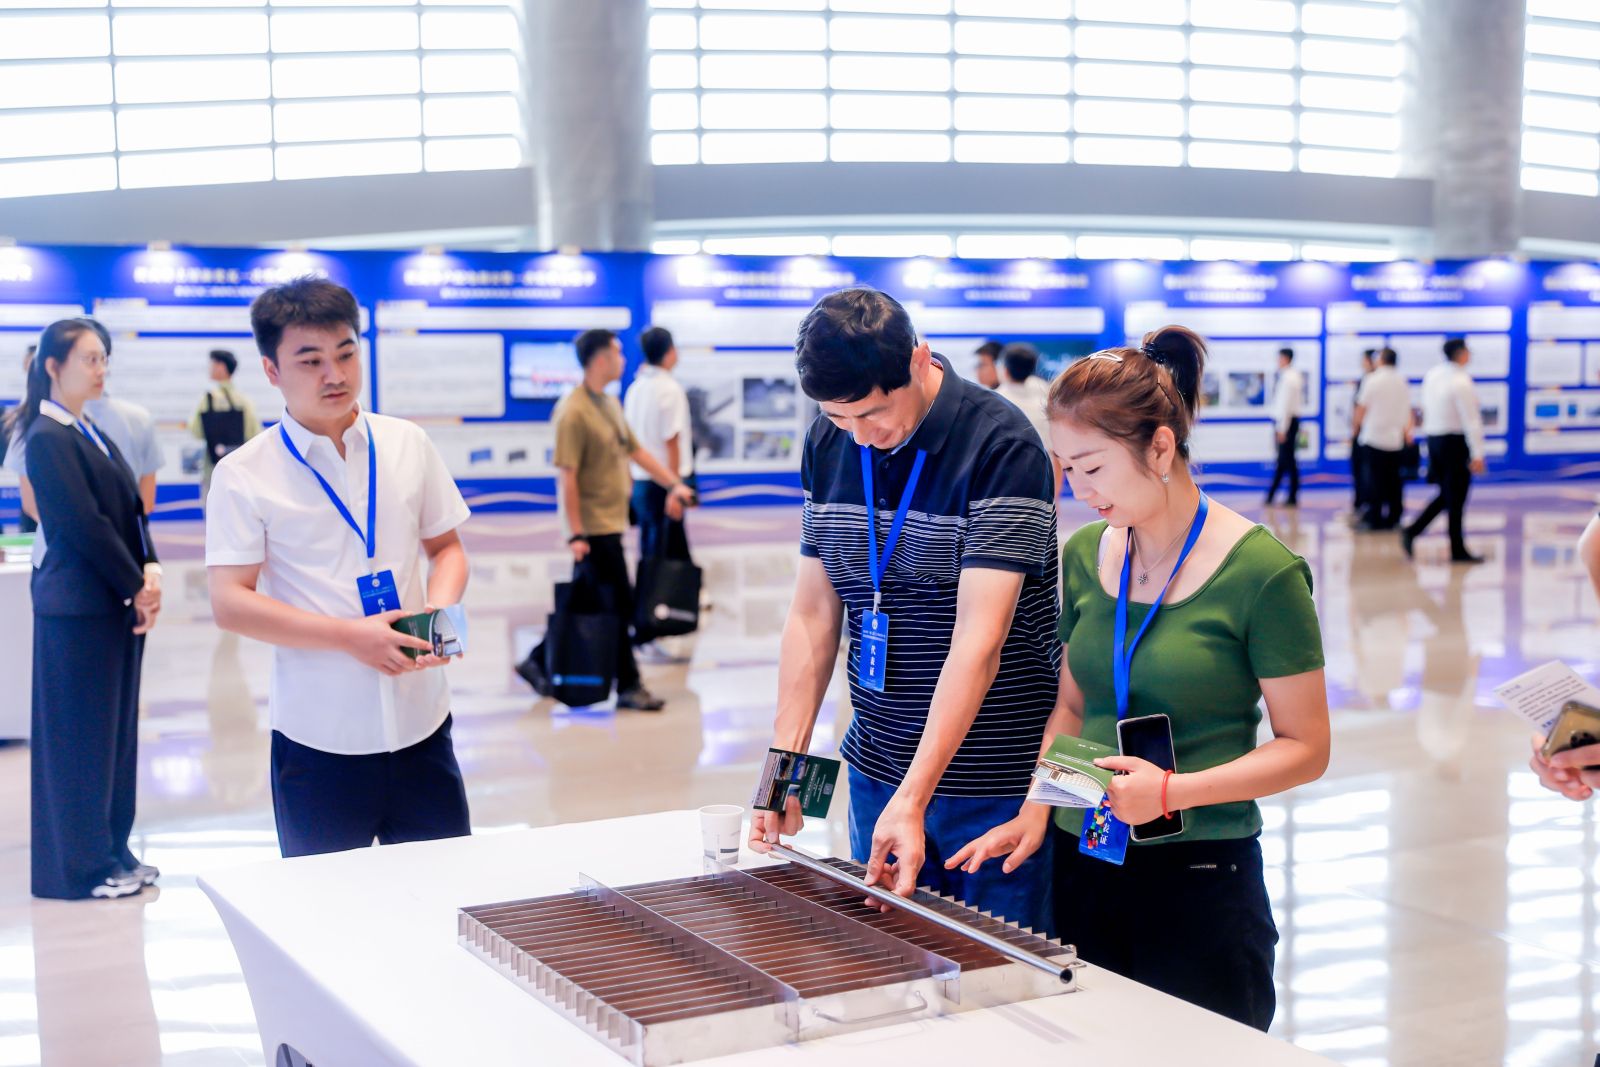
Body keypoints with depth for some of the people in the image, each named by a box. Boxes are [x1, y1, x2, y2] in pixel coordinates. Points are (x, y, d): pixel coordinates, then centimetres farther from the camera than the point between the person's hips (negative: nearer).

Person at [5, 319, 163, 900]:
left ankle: (111, 852, 24)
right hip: (79, 605, -8)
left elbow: (130, 510, 11)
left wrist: (150, 572, -3)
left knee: (116, 727, 13)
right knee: (78, 734, 1)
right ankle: (80, 867, 11)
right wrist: (136, 587, -12)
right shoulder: (48, 437, -12)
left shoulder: (92, 433, 14)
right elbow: (82, 523, -17)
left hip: (120, 601, 8)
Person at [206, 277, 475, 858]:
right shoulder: (243, 475, -5)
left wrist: (439, 610, -7)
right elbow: (230, 604, -10)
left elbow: (446, 547, 15)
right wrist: (350, 636, -19)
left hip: (421, 723, 3)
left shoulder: (408, 444, 6)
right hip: (318, 738, -3)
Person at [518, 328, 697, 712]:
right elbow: (567, 475, -19)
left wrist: (674, 484, 14)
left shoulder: (611, 404, 12)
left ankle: (540, 663, 26)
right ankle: (628, 687, 8)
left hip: (612, 523, 9)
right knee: (620, 605, -2)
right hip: (594, 527, -9)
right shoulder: (574, 412, -17)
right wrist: (576, 534, -21)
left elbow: (637, 451, 20)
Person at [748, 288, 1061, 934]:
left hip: (994, 784, -5)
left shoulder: (1003, 445, -17)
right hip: (876, 771, 5)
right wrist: (785, 761, -3)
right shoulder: (827, 443, 3)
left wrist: (913, 798, -29)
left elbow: (979, 637, -24)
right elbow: (814, 613, 6)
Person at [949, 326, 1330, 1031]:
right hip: (1082, 868, 5)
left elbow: (1305, 748, -8)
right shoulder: (1085, 556, 5)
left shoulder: (1261, 571, -11)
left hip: (1200, 876, -4)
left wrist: (1173, 791, -20)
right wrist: (1036, 811, -1)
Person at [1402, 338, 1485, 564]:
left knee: (1446, 496, 17)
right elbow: (1471, 420, -18)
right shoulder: (1461, 381, -16)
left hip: (1433, 438, 7)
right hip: (1455, 442, -7)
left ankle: (1412, 530, 6)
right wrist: (1477, 454, -18)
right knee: (1456, 500, 1)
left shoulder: (1431, 375, 6)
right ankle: (1458, 551, 8)